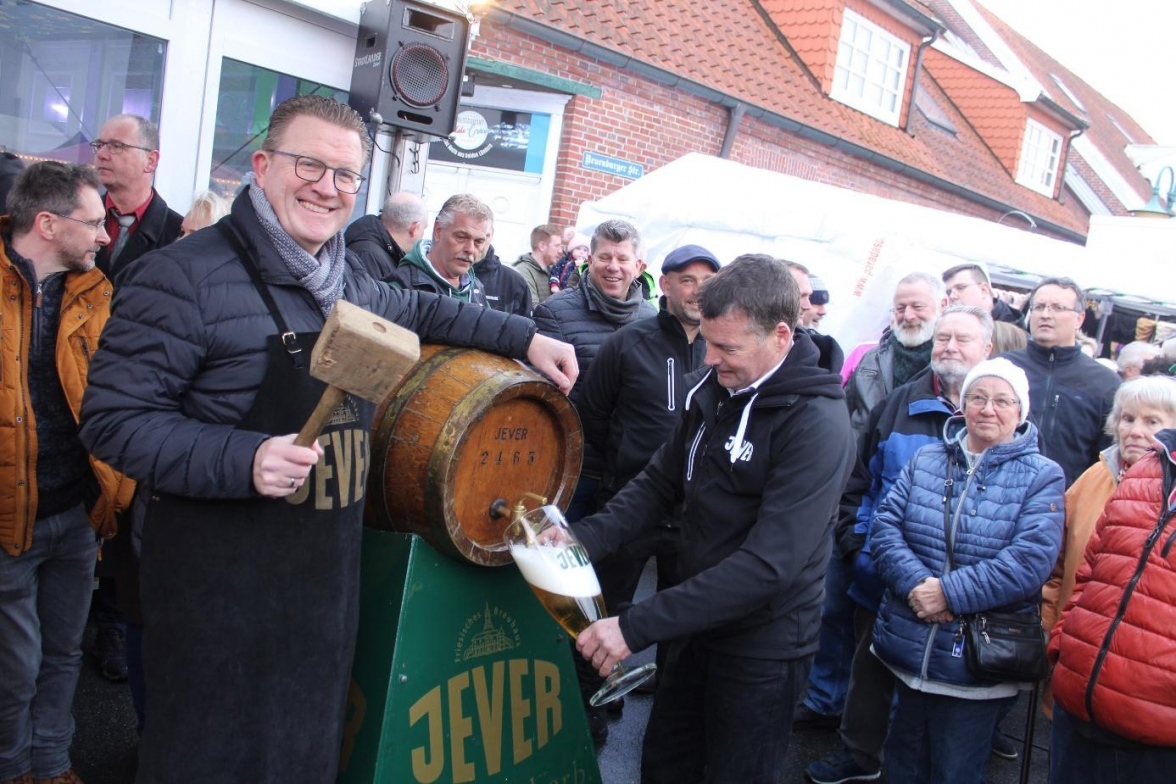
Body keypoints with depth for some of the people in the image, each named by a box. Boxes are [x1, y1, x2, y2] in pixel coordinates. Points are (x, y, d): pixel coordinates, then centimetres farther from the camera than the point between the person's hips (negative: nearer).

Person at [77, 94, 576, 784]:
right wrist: (244, 459, -29)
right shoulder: (185, 275, -14)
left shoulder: (351, 282, 8)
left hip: (332, 570, 7)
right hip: (220, 580, -6)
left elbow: (420, 312, 27)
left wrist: (525, 339, 18)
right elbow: (115, 418, -15)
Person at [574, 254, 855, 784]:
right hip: (696, 626, 6)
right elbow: (660, 483, 4)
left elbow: (766, 565, -30)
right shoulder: (712, 389, -2)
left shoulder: (818, 427, -24)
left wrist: (636, 627, -32)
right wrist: (584, 539, -14)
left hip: (763, 646, -6)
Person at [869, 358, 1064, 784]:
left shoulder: (1043, 477, -6)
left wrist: (950, 592, -23)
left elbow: (1031, 559, -18)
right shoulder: (926, 460, 5)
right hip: (906, 649, 4)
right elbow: (885, 524, -3)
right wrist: (916, 582, -20)